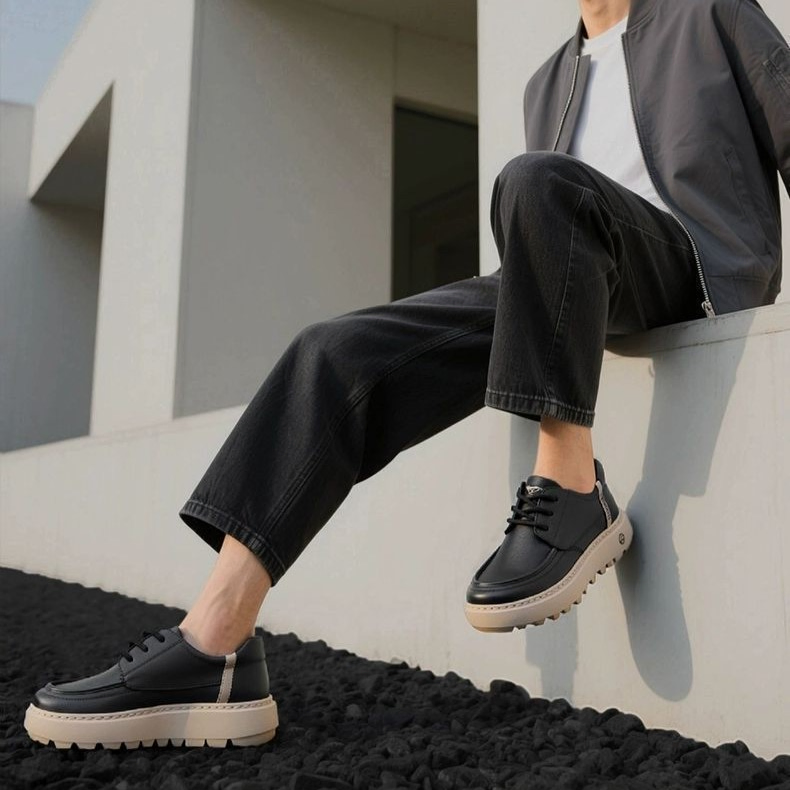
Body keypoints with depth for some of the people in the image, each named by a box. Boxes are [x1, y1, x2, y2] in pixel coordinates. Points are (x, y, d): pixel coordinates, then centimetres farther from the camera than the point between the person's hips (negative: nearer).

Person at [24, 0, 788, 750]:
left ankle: (573, 496, -28)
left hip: (686, 262, -4)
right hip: (576, 287, 4)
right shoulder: (548, 83, 27)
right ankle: (212, 650, -28)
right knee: (342, 354, -19)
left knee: (534, 181, -35)